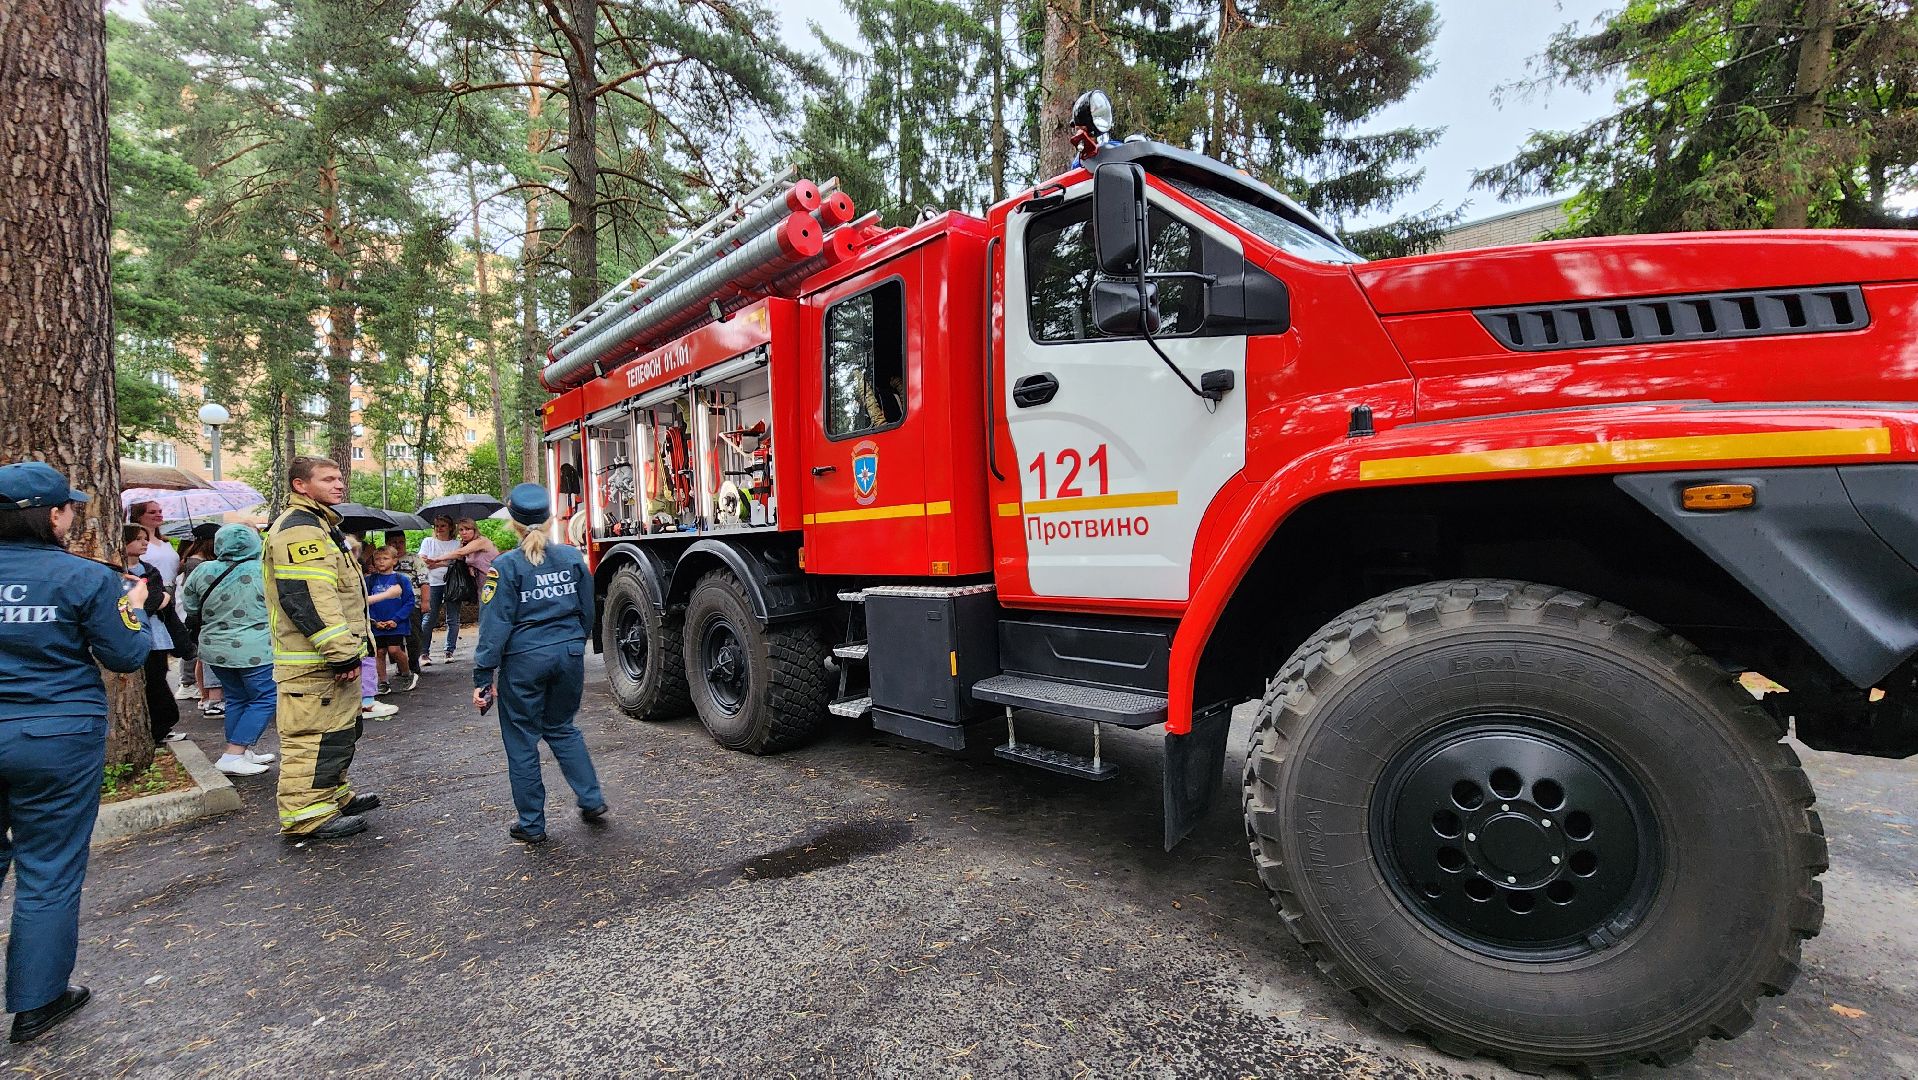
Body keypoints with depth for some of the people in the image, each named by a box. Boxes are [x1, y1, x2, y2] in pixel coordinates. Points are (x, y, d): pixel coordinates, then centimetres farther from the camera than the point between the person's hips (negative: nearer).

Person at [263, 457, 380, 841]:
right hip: (313, 662, -11)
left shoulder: (319, 525, 19)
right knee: (316, 736, -5)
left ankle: (334, 795, 33)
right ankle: (307, 816, 3)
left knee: (340, 731, 20)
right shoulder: (300, 529, -17)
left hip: (330, 657, 11)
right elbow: (308, 600, -25)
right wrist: (342, 652, -24)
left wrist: (347, 650, 25)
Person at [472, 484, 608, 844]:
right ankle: (592, 801, 18)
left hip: (524, 660, -4)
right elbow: (587, 612, 9)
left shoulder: (505, 566, -10)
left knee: (522, 741, 11)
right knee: (562, 728, 22)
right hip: (569, 655, 4)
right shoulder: (572, 557, 1)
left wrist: (483, 676, -6)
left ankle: (531, 825, 20)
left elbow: (495, 625, -11)